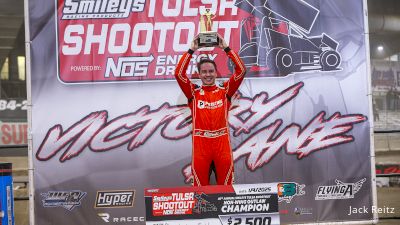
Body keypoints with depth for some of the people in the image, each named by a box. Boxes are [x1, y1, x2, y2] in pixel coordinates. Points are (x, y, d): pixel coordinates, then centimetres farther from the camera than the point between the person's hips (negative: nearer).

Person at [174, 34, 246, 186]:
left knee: (226, 188, 4)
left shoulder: (225, 90, 9)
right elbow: (179, 73, -2)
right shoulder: (194, 92, 8)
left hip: (222, 141, 0)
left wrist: (226, 48, 1)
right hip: (200, 142, 0)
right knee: (200, 189, 4)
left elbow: (241, 71, 2)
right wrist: (191, 50, -2)